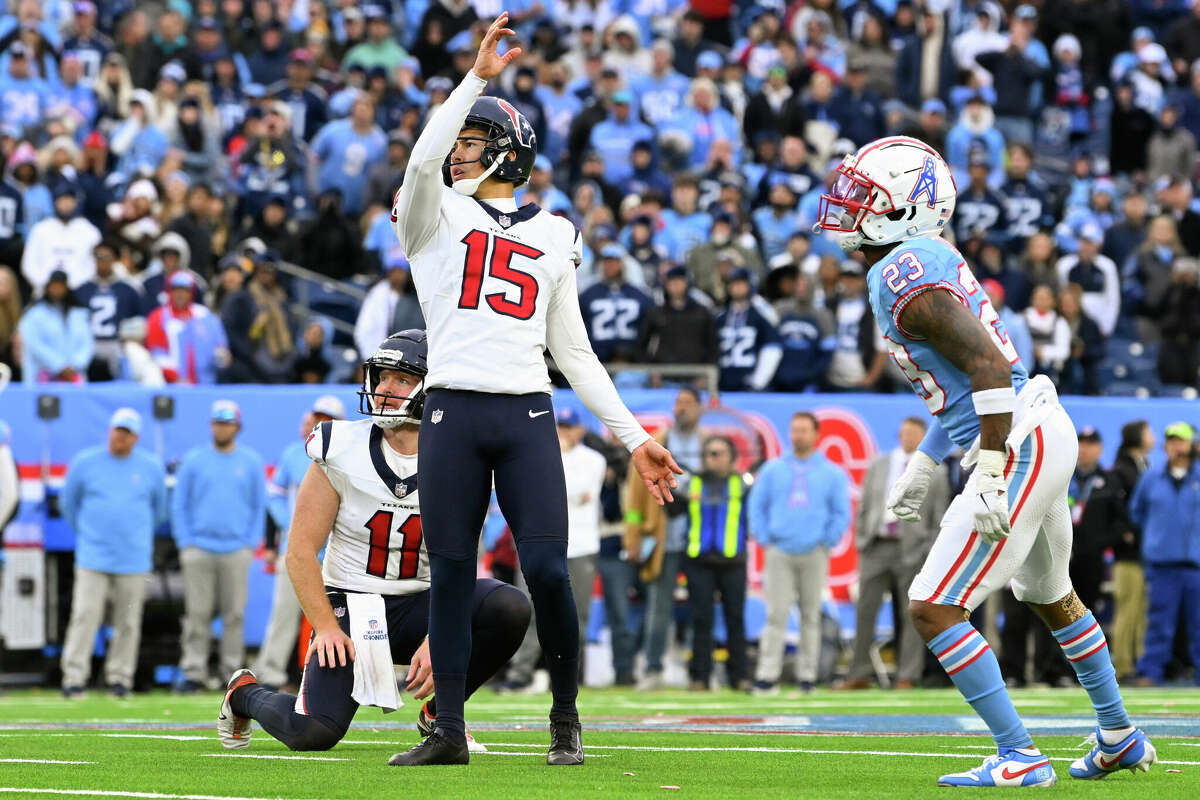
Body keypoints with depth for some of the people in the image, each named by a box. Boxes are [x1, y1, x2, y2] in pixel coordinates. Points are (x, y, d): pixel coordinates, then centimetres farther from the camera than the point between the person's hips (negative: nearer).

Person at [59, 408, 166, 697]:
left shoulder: (151, 467, 6)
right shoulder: (85, 462, 3)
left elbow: (159, 508, 21)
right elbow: (68, 503, 16)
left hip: (134, 559, 1)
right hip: (92, 557, -1)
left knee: (128, 621, 2)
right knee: (84, 615, -10)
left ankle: (119, 677, 10)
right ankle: (74, 677, -10)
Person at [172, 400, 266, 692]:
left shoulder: (251, 462, 9)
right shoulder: (193, 460, 7)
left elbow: (259, 506, 12)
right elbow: (179, 505, 8)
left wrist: (251, 544, 2)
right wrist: (185, 543, -1)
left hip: (237, 551, 1)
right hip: (198, 550, -1)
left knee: (235, 613, 0)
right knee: (197, 613, -3)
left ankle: (233, 670, 5)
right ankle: (193, 672, -2)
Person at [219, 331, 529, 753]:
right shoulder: (341, 453, -9)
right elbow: (301, 550, -7)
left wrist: (436, 641, -20)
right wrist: (326, 625, -16)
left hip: (420, 606, 2)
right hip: (349, 605, -2)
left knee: (510, 608, -26)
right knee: (313, 733, -20)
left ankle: (438, 711, -2)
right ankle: (244, 693, 17)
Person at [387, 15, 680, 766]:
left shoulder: (552, 235, 17)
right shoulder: (435, 216, 11)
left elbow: (575, 352, 19)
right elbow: (425, 160, -14)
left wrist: (635, 437, 15)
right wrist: (478, 77, -14)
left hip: (528, 418, 1)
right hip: (453, 414, -1)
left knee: (548, 571, -7)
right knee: (451, 573, 1)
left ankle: (566, 719, 9)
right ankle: (449, 729, 9)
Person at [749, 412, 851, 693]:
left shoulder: (832, 473, 8)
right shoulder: (772, 469, 9)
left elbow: (841, 513, 7)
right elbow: (757, 505, 9)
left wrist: (827, 544, -2)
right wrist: (764, 540, 0)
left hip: (814, 554, 0)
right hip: (779, 552, 0)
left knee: (811, 615, 3)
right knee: (776, 614, -8)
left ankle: (807, 675, 8)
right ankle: (767, 675, -11)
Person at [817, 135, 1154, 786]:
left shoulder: (907, 280, -18)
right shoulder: (927, 260, 13)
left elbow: (990, 367, -27)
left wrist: (989, 479, -27)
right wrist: (921, 466, 27)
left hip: (1020, 447, -11)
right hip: (1041, 437, 11)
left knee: (933, 610, -10)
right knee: (1050, 597, 29)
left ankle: (1020, 757, -8)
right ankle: (1120, 739, 42)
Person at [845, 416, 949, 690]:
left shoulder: (935, 472, 3)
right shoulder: (878, 465, 11)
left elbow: (940, 516, 1)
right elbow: (864, 505, 13)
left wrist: (932, 553, -6)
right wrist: (861, 539, 4)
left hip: (912, 550, -3)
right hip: (876, 546, 3)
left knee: (910, 615, -1)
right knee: (865, 611, 2)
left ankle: (908, 678, 3)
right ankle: (859, 675, 7)